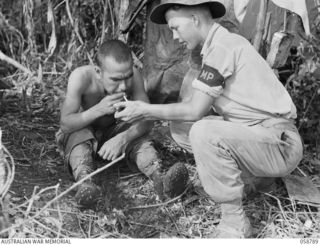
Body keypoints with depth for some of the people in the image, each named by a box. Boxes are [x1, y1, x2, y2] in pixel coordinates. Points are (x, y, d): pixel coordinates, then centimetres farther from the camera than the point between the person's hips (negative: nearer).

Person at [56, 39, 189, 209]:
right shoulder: (81, 77, -31)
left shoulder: (133, 76, -24)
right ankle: (85, 183, -57)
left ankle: (160, 178, -49)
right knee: (80, 137, -35)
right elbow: (65, 124, -29)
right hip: (81, 130, -2)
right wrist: (99, 109, -43)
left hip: (113, 131, 2)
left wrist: (122, 138, -43)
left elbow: (146, 120, -24)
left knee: (138, 137, -27)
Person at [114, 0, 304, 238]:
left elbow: (195, 110, -18)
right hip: (254, 138, 9)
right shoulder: (222, 43, 12)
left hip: (281, 144, -9)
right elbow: (189, 104, 11)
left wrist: (146, 111, -9)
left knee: (204, 132, -31)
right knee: (181, 126, 4)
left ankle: (235, 222, -15)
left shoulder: (222, 46, -17)